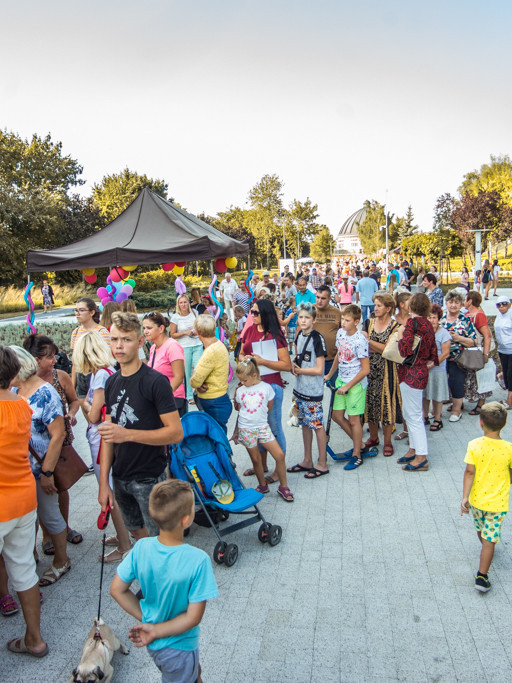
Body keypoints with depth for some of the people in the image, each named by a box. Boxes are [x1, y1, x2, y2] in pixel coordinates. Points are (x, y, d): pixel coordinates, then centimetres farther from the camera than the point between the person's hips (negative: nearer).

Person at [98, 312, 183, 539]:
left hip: (150, 478, -6)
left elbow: (176, 433, -20)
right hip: (120, 478, 6)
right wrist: (103, 482, 4)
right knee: (136, 532, 21)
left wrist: (127, 434, -27)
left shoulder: (155, 381, -16)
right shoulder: (112, 382, 6)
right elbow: (108, 434, 8)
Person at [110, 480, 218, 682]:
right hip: (178, 648, -5)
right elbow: (193, 617, -26)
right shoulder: (198, 560, -32)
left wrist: (145, 618, -3)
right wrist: (156, 631, -16)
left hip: (152, 644, 5)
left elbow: (117, 590, -9)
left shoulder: (141, 548, -20)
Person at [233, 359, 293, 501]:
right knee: (256, 459, 8)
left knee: (280, 455, -8)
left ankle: (283, 487, 9)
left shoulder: (266, 388, -4)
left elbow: (268, 408, 7)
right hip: (245, 429, 1)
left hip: (262, 427, -1)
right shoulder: (240, 391, 2)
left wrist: (256, 417, 11)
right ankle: (262, 485, 30)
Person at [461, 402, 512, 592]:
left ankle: (487, 550, 55)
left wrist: (465, 497, -11)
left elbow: (469, 472, -17)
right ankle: (482, 577, 7)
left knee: (481, 529, 28)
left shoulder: (474, 445, -16)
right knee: (489, 539, 6)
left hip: (476, 499, 2)